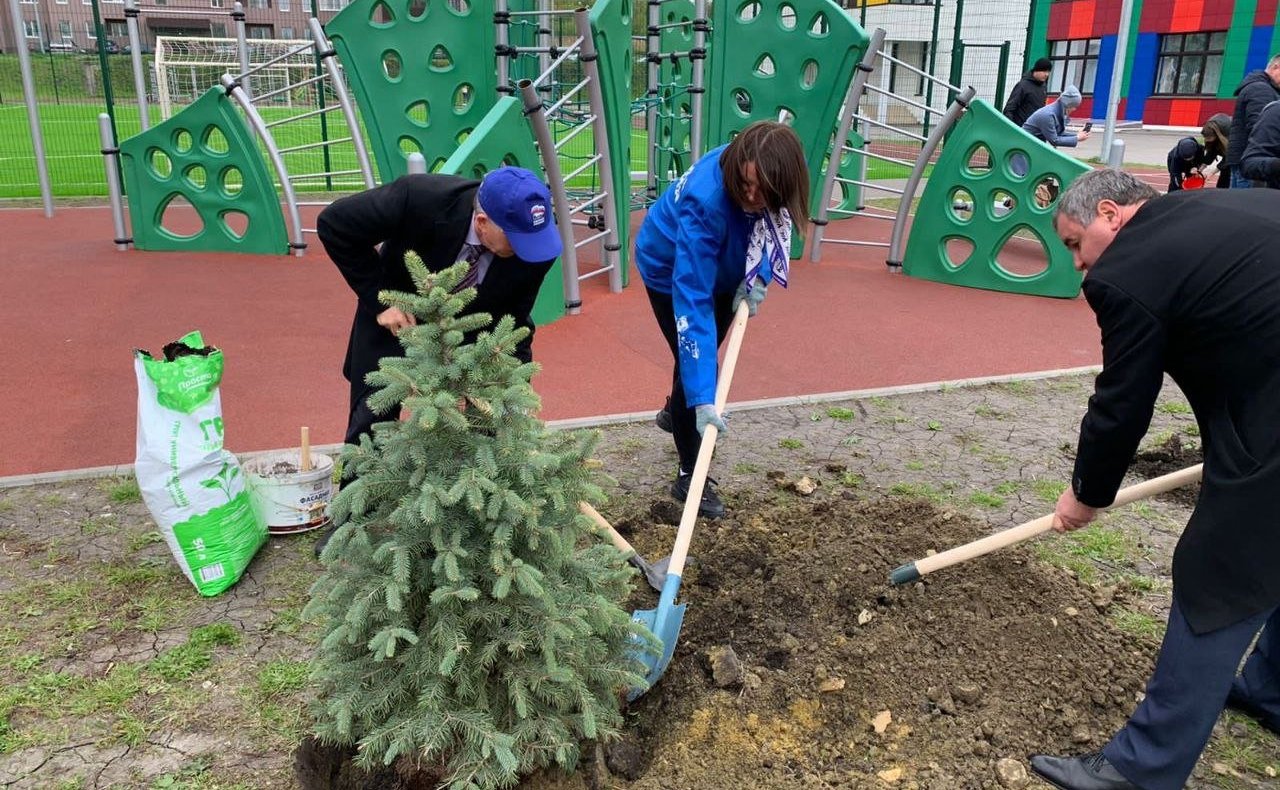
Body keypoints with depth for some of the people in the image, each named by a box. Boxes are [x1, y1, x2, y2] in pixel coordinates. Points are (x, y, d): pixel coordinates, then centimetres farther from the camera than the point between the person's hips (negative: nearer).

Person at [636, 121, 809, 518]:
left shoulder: (773, 190, -29)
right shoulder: (705, 202, -44)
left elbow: (776, 223, -4)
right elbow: (692, 301, -47)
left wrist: (760, 276, -24)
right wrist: (702, 398, -51)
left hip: (725, 267, 6)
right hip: (671, 270, -6)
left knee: (707, 352, 22)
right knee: (695, 361, -11)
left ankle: (675, 412, 53)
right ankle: (690, 475, 7)